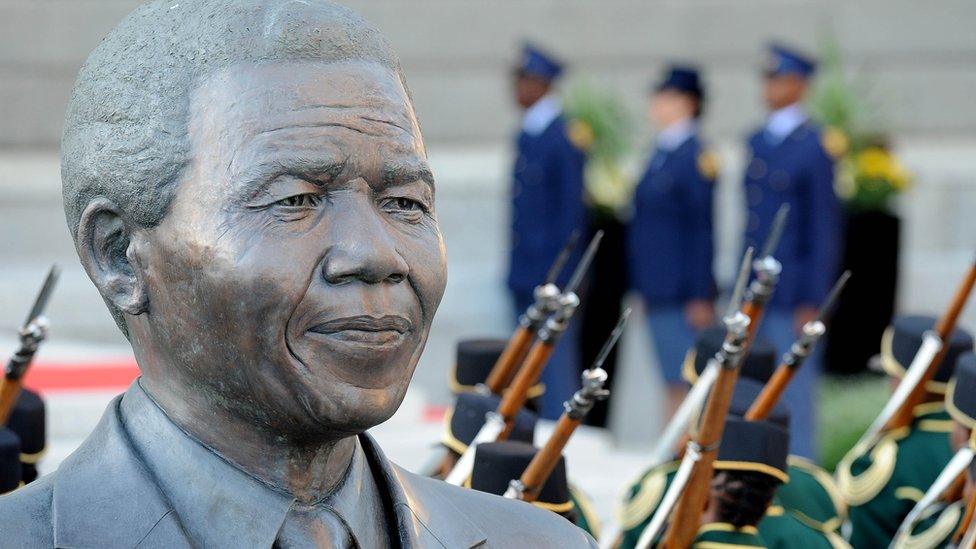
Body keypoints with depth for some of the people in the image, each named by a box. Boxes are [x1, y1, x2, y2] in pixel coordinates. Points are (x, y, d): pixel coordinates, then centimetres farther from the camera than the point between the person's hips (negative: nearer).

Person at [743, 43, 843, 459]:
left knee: (794, 390, -4)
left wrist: (812, 302, -13)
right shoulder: (758, 141, 15)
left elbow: (825, 226, -10)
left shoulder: (814, 146, -8)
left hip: (793, 295, -7)